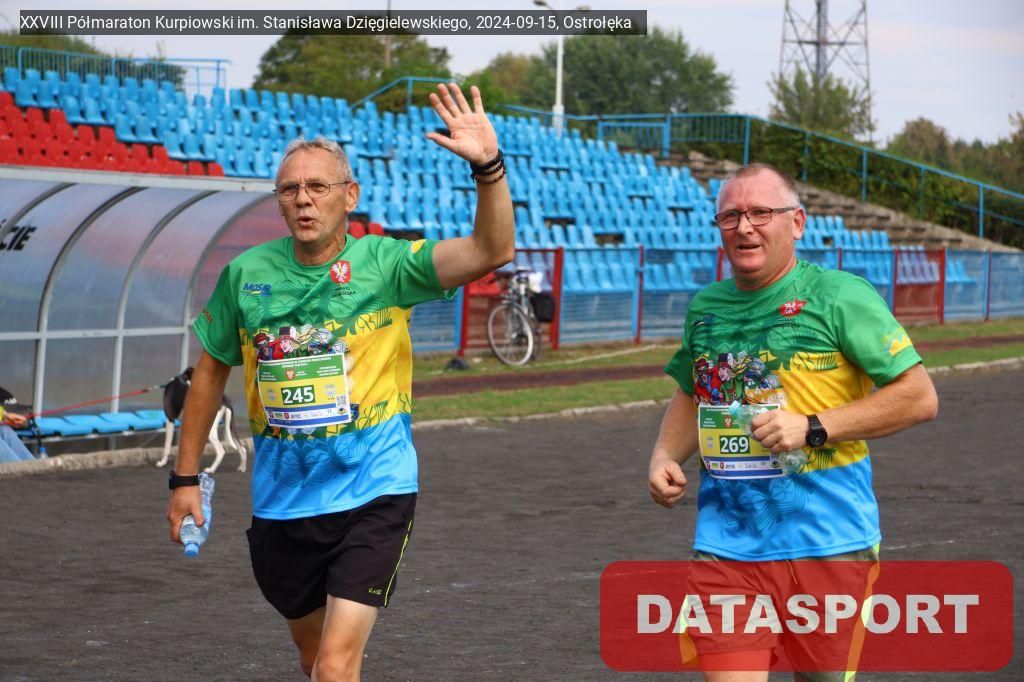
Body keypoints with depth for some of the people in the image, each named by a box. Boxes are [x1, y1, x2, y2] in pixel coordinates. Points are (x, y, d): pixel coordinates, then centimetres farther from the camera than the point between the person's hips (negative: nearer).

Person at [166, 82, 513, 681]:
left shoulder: (384, 264, -8)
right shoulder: (247, 273, 0)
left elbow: (493, 251, -21)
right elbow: (211, 371, 12)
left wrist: (488, 165, -36)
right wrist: (186, 479, 12)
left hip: (372, 494, -4)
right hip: (282, 503, 4)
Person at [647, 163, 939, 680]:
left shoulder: (840, 295, -6)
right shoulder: (705, 306, 10)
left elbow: (920, 398, -9)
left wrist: (813, 428, -17)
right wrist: (664, 458, 6)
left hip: (826, 538, -3)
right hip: (727, 537, 3)